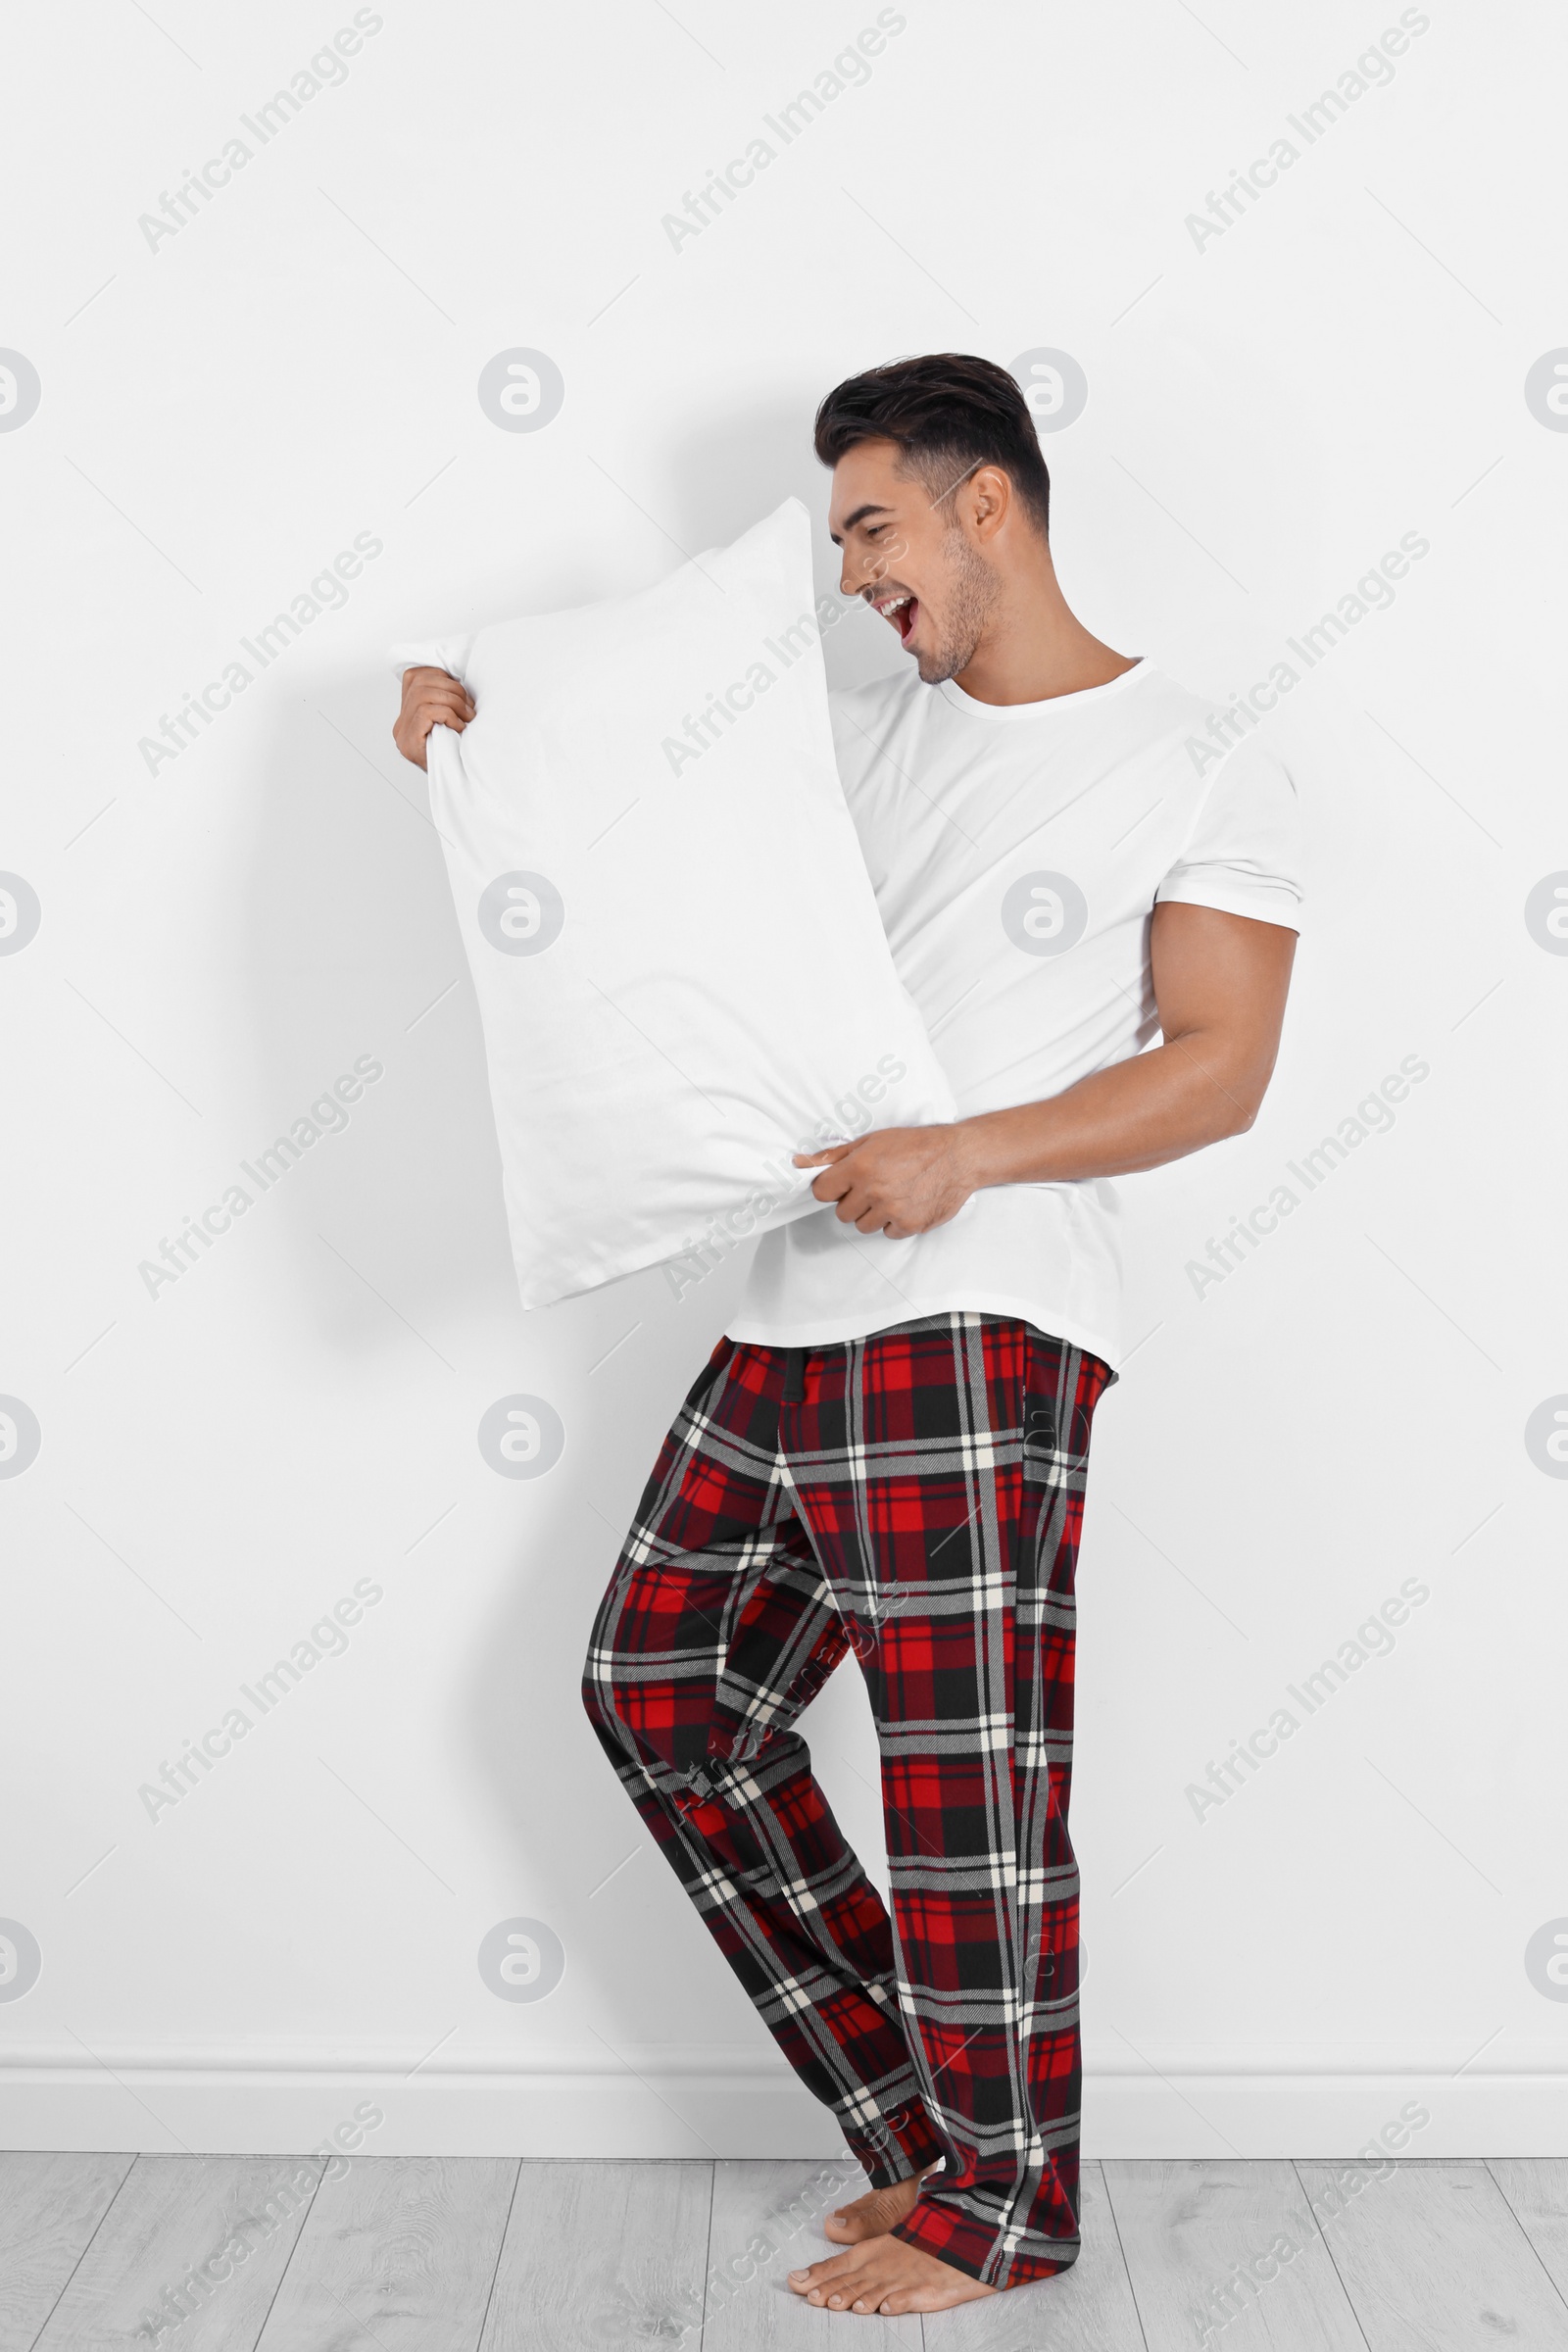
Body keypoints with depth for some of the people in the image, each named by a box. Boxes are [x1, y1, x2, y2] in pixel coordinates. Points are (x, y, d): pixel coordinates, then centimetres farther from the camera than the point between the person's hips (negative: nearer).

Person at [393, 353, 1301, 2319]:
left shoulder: (1201, 766, 1)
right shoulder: (862, 737, 17)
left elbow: (1220, 1068, -8)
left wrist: (967, 1154, -20)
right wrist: (478, 736, 6)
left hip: (974, 1327, -7)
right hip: (789, 1322, 8)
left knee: (968, 1777, -2)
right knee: (660, 1684, 11)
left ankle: (1001, 2200, 21)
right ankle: (916, 2117, 24)